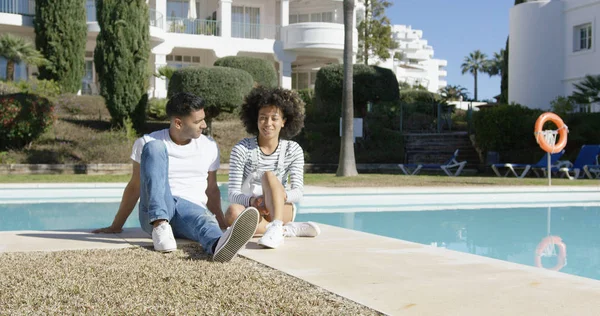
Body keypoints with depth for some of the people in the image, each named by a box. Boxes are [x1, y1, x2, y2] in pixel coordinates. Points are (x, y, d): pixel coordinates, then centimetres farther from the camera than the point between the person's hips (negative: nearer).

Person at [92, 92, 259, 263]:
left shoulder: (209, 147, 10)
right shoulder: (148, 142, 3)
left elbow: (211, 189, 16)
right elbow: (134, 187, 11)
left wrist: (222, 224, 4)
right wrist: (116, 225, 13)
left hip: (192, 210, 1)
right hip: (154, 212, -1)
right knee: (154, 147, -23)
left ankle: (219, 244, -76)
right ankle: (160, 225, -38)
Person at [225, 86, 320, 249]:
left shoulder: (293, 150, 0)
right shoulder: (241, 149, -5)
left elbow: (298, 192, -8)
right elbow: (233, 193, -10)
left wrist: (282, 195, -33)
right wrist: (251, 201, -34)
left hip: (282, 211, 0)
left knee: (268, 175, -30)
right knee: (233, 212, -37)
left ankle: (276, 227, -50)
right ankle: (289, 230, -30)